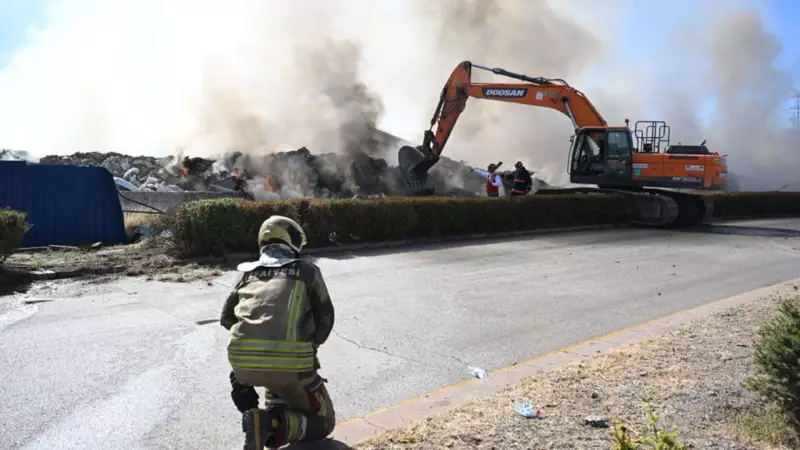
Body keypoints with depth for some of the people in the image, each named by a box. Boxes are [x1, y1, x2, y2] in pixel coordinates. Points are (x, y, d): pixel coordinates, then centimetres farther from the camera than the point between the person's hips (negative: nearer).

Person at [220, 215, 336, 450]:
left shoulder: (248, 272, 21)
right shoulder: (307, 271, 14)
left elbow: (226, 318, 29)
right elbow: (325, 320, 20)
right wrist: (310, 347, 37)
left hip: (242, 361, 4)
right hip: (290, 362, -4)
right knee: (322, 422, 16)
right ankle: (275, 425, -11)